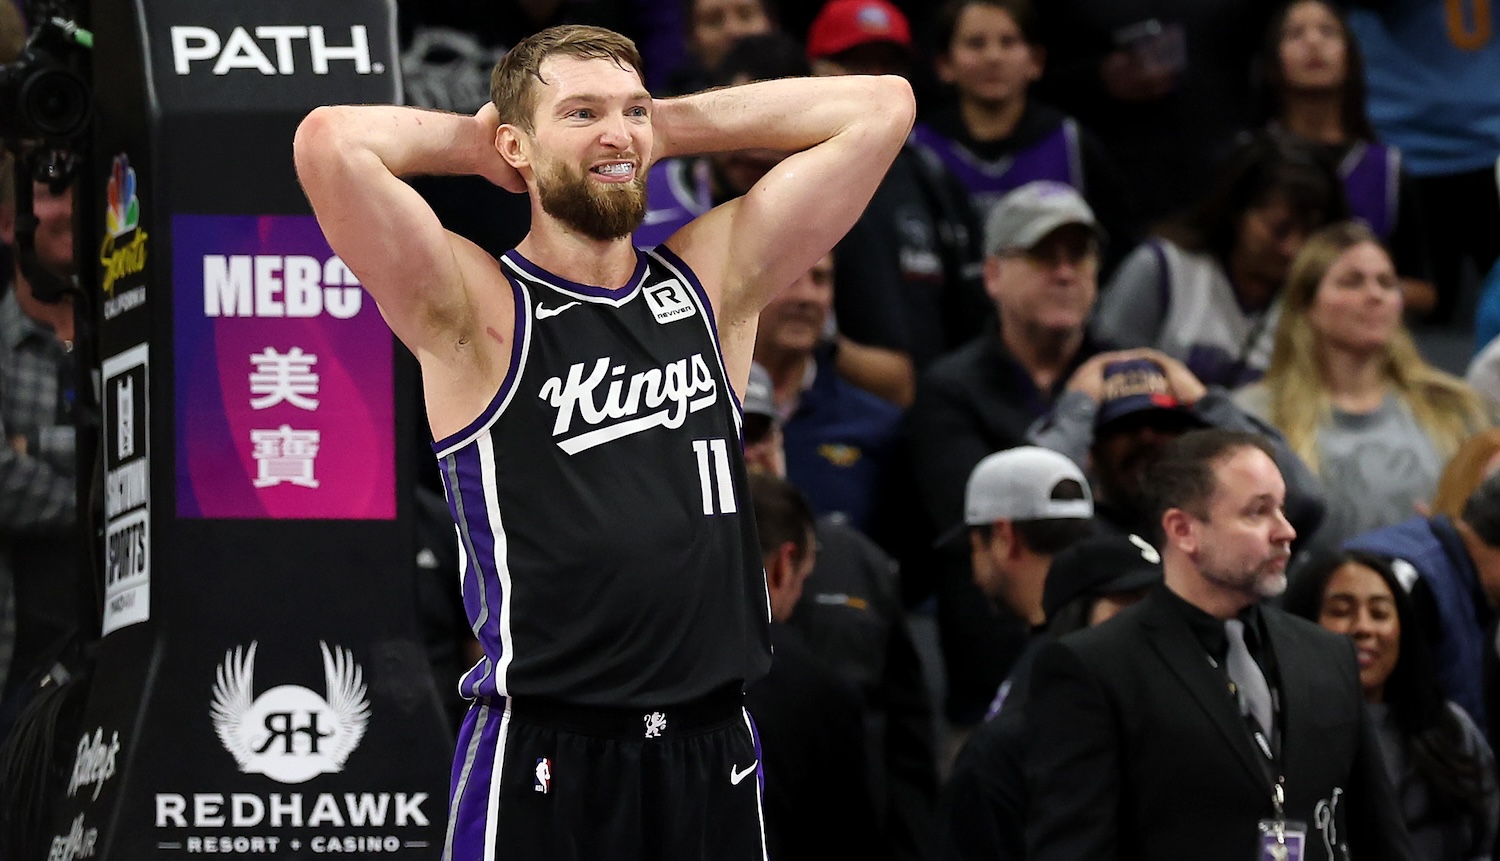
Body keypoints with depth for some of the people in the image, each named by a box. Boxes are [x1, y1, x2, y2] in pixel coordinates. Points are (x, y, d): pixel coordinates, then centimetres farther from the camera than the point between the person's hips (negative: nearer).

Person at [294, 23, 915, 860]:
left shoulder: (712, 280, 10)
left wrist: (666, 127, 10)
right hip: (546, 758, -4)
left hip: (712, 750, 4)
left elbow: (882, 107, 11)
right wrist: (474, 140, 0)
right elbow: (330, 144, -19)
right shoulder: (478, 310, -4)